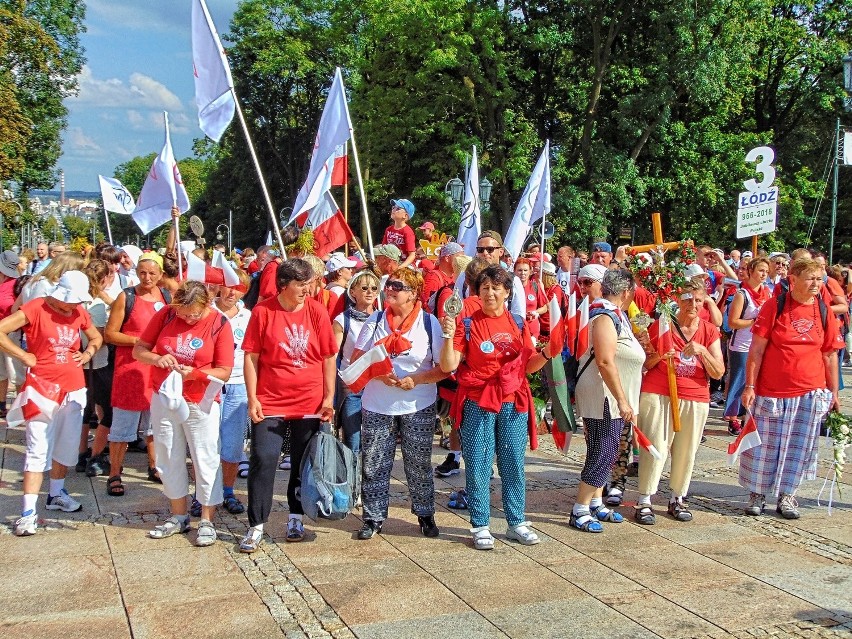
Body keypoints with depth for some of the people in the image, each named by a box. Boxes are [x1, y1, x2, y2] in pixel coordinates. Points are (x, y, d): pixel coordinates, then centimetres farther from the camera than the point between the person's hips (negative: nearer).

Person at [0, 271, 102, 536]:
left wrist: (87, 353, 5)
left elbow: (96, 337, 25)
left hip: (74, 388, 6)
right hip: (43, 388, -6)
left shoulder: (79, 313, 8)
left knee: (66, 444, 15)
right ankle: (28, 511, -6)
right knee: (38, 449, -7)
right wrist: (24, 356, -14)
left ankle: (56, 494, 33)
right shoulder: (36, 308, -10)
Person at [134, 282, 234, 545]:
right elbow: (139, 350, 2)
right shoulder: (165, 314, -4)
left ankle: (207, 521, 13)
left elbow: (225, 372, -11)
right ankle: (178, 516, 28)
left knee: (205, 461, 1)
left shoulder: (219, 324, -11)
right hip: (163, 399, 4)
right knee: (168, 459, 13)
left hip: (200, 403, -4)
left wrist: (194, 373, -26)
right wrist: (157, 359, -18)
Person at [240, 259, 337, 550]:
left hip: (310, 404, 2)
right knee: (263, 460, -5)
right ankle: (256, 525, 6)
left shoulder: (317, 311, -1)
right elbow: (251, 357, -2)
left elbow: (329, 358, 3)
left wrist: (328, 399, 0)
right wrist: (252, 399, -7)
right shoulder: (263, 311, -5)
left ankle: (296, 518, 27)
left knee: (303, 463, 11)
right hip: (270, 403, -2)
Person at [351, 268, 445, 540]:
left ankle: (425, 515, 25)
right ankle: (373, 518, 18)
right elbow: (356, 360, 2)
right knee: (374, 464, 5)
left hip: (418, 407, -2)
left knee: (419, 465, 9)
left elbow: (444, 367, -5)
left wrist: (417, 379, -20)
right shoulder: (375, 320, 3)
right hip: (377, 405, 2)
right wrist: (379, 374, -15)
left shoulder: (429, 323, -4)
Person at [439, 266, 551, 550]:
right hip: (477, 404, -3)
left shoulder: (518, 323, 8)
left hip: (514, 404, 3)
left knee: (513, 464, 8)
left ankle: (516, 523, 21)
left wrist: (544, 355, -7)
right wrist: (448, 336, -21)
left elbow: (528, 366, 12)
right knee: (478, 465, 2)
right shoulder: (467, 323, -2)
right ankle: (481, 526, 13)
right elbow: (448, 366, -8)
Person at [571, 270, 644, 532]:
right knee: (602, 454, -6)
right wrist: (623, 401, -25)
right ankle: (579, 511, 1)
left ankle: (596, 504, 26)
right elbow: (605, 362, -26)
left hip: (612, 399, 10)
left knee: (605, 452, 16)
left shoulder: (613, 314, 14)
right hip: (603, 397, -10)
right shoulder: (606, 317, -18)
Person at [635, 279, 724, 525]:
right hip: (658, 396, -2)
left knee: (686, 452, 6)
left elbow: (718, 373, 1)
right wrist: (658, 357, -14)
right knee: (655, 447, -7)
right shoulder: (661, 325, 2)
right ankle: (644, 501, -1)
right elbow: (643, 363, 7)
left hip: (695, 400, 2)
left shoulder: (709, 331, 7)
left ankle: (678, 499, 22)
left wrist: (701, 351, -14)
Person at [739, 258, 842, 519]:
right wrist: (749, 386, -10)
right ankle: (757, 493, 20)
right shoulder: (774, 306, -6)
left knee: (798, 446, 8)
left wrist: (834, 393, 9)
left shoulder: (824, 312, 4)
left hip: (810, 394, 3)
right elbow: (756, 349, -6)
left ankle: (786, 495, 22)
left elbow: (830, 356, 9)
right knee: (765, 444, 6)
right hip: (770, 391, -2)